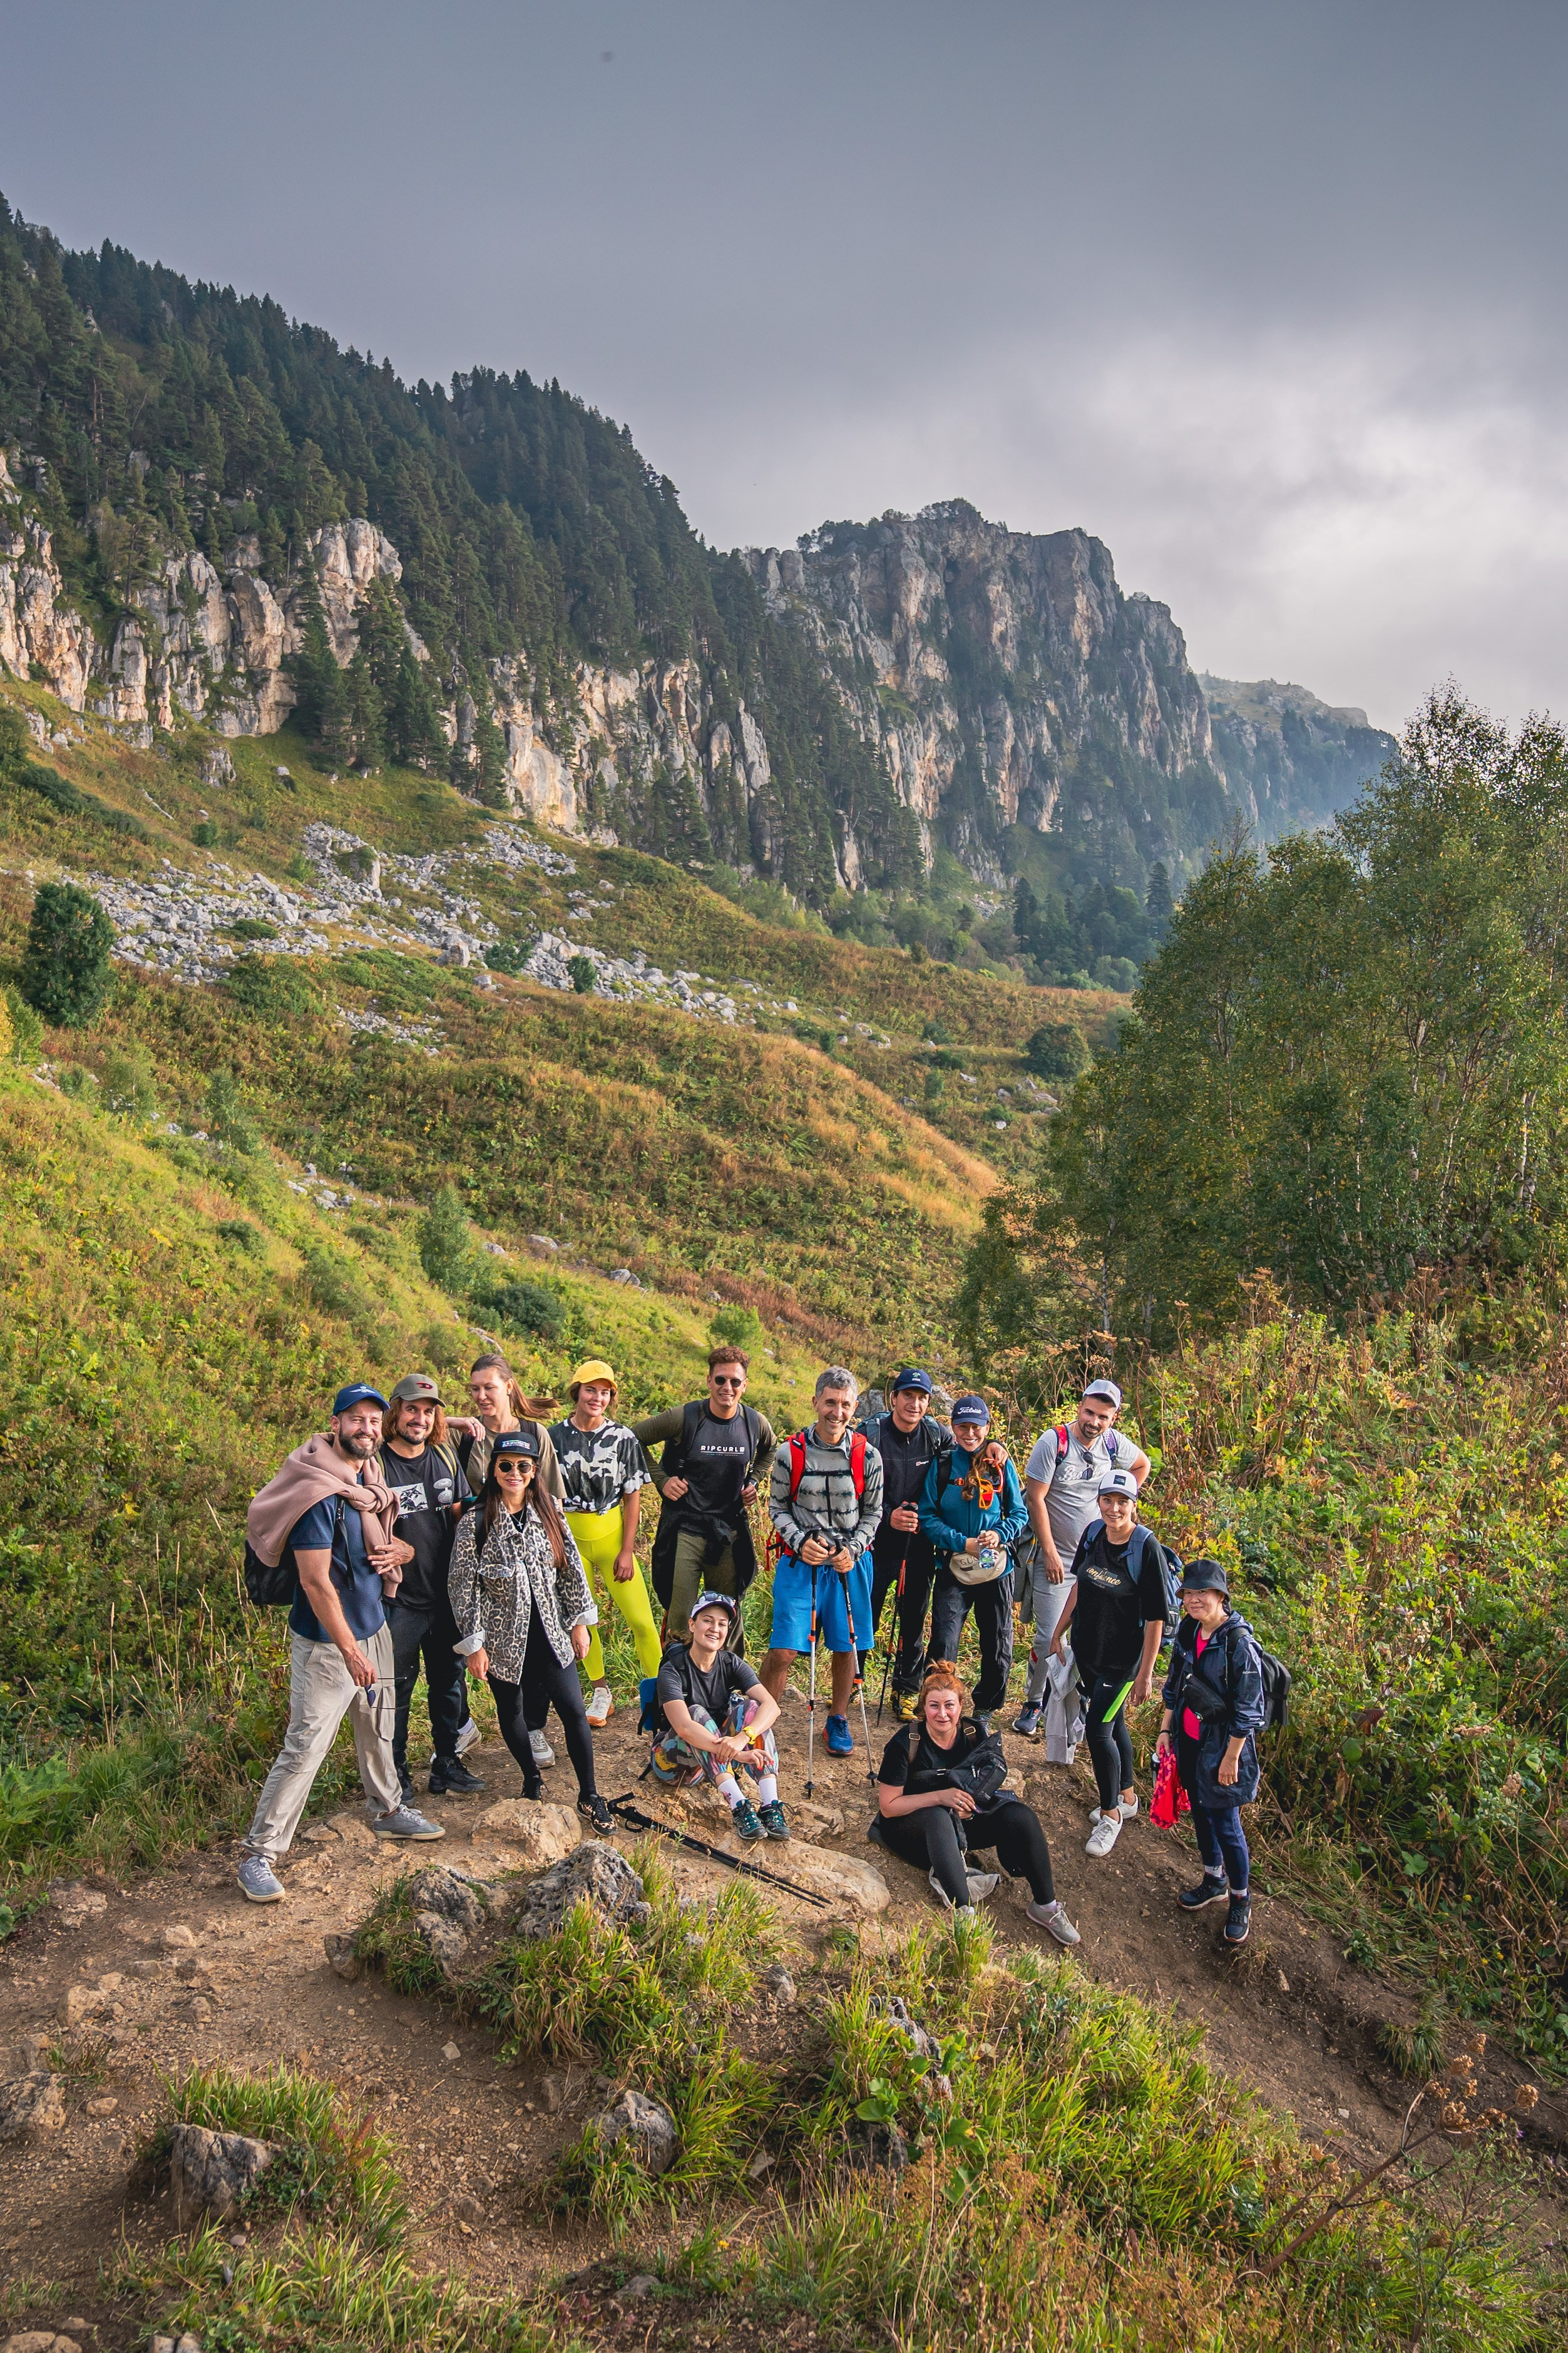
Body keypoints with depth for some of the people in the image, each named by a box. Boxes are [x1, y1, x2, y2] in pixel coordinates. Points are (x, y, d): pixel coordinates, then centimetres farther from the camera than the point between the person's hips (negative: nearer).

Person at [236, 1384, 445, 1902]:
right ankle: (259, 1854, 5)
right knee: (304, 1749, -6)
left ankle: (389, 1812, 40)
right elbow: (315, 1580, -23)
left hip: (373, 1627, 8)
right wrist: (350, 1651, -23)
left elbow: (402, 1544, 21)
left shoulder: (368, 1483, 7)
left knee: (378, 1731, 21)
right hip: (326, 1643, -8)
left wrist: (397, 1552, -4)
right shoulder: (319, 1491, -20)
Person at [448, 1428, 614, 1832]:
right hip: (503, 1639, -2)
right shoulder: (476, 1522, -9)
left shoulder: (548, 1513, 1)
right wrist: (473, 1645, -9)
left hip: (549, 1634, 2)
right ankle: (532, 1780, 36)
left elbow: (572, 1569, 7)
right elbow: (463, 1587, -8)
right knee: (512, 1711, 12)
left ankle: (589, 1795, 13)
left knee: (574, 1711, -2)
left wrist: (580, 1622, 6)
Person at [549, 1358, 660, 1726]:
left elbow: (632, 1498, -2)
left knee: (642, 1621, -5)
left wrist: (626, 1551, -6)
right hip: (570, 1538, 1)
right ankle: (601, 1693, 28)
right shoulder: (555, 1437, -3)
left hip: (612, 1536, -1)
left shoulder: (623, 1438, -4)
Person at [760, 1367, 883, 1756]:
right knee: (784, 1651, -7)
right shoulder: (791, 1453, -8)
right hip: (800, 1562, -2)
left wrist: (853, 1551, -10)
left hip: (850, 1563, 2)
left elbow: (873, 1513, 5)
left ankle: (838, 1722, 33)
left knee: (846, 1648, 11)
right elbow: (778, 1507, 2)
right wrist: (801, 1542, -14)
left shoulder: (867, 1456, -5)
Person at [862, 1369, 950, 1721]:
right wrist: (888, 1517, -19)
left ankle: (907, 1691, 24)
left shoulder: (937, 1436, -2)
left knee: (914, 1620, 9)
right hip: (879, 1542, -2)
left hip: (920, 1543, 2)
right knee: (865, 1615, 1)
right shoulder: (871, 1435, -9)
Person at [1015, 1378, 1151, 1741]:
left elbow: (1143, 1465, 22)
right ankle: (1033, 1702, 15)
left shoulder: (1114, 1444, 0)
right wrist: (1050, 1553, -14)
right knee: (1050, 1637, -5)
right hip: (1056, 1556, -4)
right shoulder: (1053, 1442, -14)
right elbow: (1036, 1499, -13)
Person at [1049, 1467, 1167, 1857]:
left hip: (1123, 1658, -5)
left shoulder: (1146, 1548, -20)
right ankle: (1127, 1798, 37)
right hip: (1088, 1650, 5)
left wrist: (1145, 1674, -14)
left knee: (1098, 1729, -6)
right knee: (1114, 1723, 19)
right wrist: (1059, 1633, 15)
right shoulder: (1093, 1533, -3)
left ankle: (1111, 1815, 12)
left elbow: (1155, 1617, -16)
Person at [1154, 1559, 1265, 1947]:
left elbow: (1248, 1709, -18)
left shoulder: (1238, 1642, -22)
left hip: (1222, 1743, -7)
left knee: (1225, 1824, 2)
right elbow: (1175, 1684, 13)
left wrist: (1231, 1757, -15)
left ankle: (1241, 1900, 23)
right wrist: (1166, 1729, 13)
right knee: (1200, 1813, 19)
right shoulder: (1188, 1633, 0)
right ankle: (1214, 1882, 39)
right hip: (1189, 1740, 7)